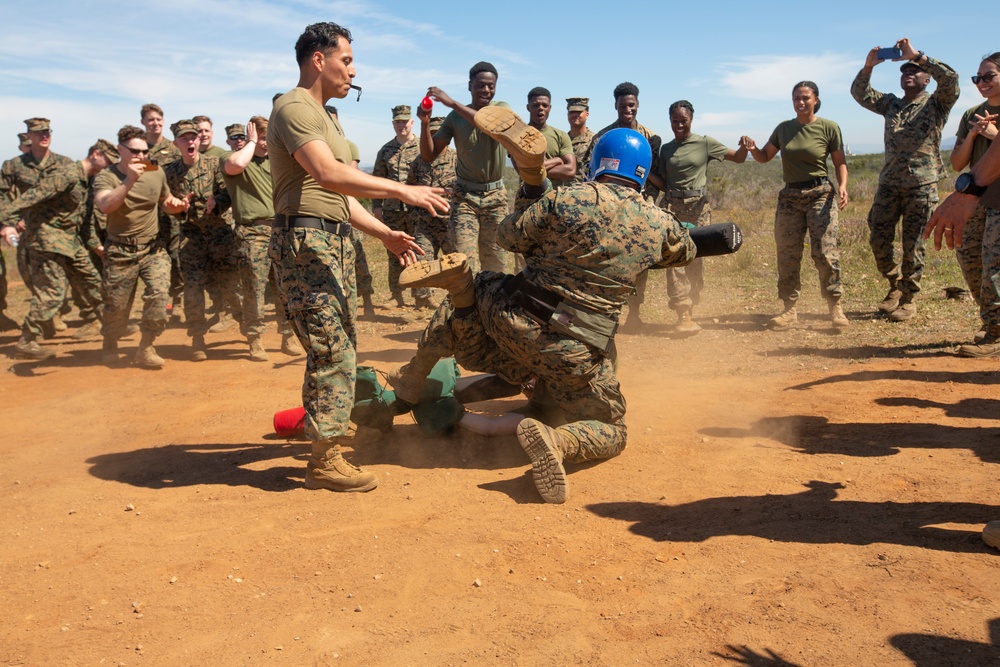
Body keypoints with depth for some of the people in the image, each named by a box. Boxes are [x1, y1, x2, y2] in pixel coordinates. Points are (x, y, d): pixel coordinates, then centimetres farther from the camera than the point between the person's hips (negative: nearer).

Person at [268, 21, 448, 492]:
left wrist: (385, 234, 13)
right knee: (333, 351, -10)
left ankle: (329, 424, 34)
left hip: (334, 241, 10)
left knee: (341, 343, 18)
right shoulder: (294, 108, -9)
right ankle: (324, 461, -3)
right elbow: (328, 175, -27)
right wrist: (400, 189, -28)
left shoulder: (325, 117, 24)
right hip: (306, 240, -10)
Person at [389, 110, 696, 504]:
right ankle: (555, 441, -18)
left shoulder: (565, 200, -6)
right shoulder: (660, 224, 2)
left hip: (514, 319, 1)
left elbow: (508, 237, 5)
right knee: (611, 434, 17)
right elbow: (686, 252, 25)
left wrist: (532, 189, 18)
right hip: (576, 353, -1)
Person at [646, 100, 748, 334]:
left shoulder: (705, 144, 6)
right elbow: (662, 183, 13)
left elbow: (738, 158, 9)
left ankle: (689, 310, 10)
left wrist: (745, 146, -12)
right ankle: (683, 315, -13)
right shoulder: (666, 149, 14)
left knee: (695, 260, 0)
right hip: (672, 206, 1)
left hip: (698, 207, -1)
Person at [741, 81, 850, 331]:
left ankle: (835, 306, -4)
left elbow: (840, 162, 3)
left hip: (820, 195, -4)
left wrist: (842, 186, -13)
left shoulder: (829, 127, -2)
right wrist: (752, 148, -4)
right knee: (787, 256, 2)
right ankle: (790, 309, 9)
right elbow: (765, 157, 17)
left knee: (825, 252, -12)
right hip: (789, 197, 4)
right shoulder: (783, 128, 8)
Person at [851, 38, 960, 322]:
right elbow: (860, 93, 10)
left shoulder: (936, 103, 3)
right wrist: (868, 66, -7)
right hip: (889, 184, 4)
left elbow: (950, 77, -16)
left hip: (922, 185, -4)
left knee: (913, 245, 0)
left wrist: (916, 55, -17)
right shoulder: (891, 104, 16)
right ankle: (895, 285, 25)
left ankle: (909, 299, 11)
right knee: (879, 240, 3)